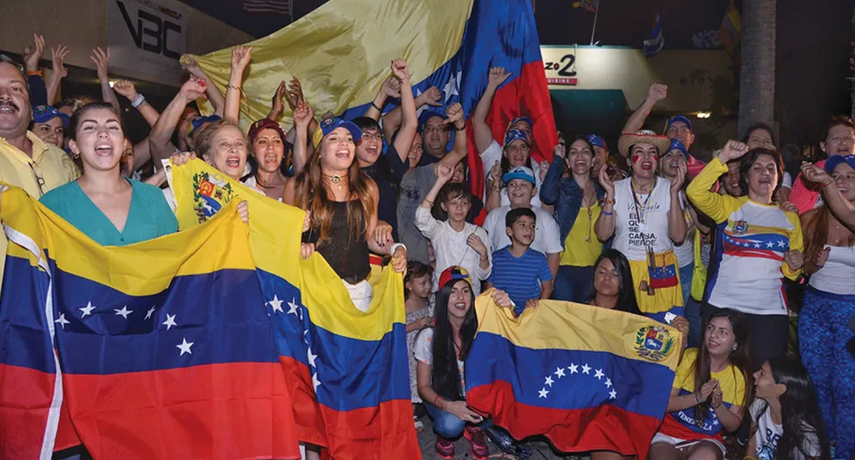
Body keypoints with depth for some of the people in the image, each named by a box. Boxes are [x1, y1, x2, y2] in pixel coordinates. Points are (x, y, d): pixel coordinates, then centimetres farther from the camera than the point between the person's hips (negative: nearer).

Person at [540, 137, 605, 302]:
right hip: (564, 269, -4)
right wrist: (557, 158, -14)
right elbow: (547, 196, -28)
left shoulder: (602, 191, 8)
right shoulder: (562, 186, -2)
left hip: (595, 270, 4)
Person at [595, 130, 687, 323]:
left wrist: (674, 193, -15)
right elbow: (603, 234, -7)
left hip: (661, 271, 0)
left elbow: (678, 236, -9)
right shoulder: (618, 188, 0)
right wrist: (610, 195, -14)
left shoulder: (668, 188, -1)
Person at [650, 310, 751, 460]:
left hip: (705, 440, 1)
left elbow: (734, 426, 1)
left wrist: (718, 405, -19)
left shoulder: (740, 375, -2)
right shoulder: (688, 357, -8)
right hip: (669, 432, -1)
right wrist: (697, 397, -25)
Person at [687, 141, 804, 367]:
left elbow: (791, 271, 19)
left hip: (770, 309, 2)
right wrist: (723, 158, -15)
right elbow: (695, 192, -13)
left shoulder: (789, 217, 15)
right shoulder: (730, 206, 6)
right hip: (722, 305, -2)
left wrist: (794, 266, -4)